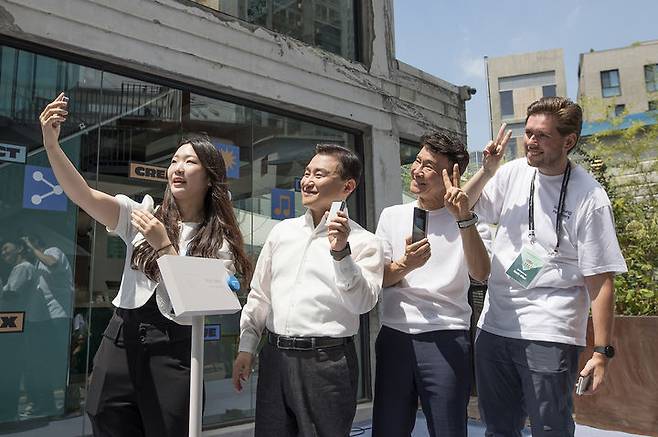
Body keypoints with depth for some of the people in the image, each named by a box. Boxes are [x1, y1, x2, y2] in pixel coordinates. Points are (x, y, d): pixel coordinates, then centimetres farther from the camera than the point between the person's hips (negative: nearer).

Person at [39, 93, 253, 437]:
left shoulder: (219, 242, 0)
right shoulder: (142, 216, 7)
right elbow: (83, 195, -8)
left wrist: (164, 246, -17)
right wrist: (51, 144, -21)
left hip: (174, 349, -2)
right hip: (121, 339, 2)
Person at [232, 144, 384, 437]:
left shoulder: (363, 242, -3)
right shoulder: (283, 231, 10)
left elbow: (362, 303, -13)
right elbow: (259, 294, 14)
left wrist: (341, 252, -22)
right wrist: (246, 347, 11)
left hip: (326, 361, -4)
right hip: (274, 357, 4)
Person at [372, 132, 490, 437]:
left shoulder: (464, 221, 3)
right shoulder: (392, 216, 10)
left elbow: (481, 274, -13)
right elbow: (377, 277, 4)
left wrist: (464, 218, -22)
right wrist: (405, 265, -16)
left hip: (445, 339, -2)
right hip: (393, 335, 3)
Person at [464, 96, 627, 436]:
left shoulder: (589, 198, -10)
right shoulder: (513, 172, 4)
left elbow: (600, 281, -10)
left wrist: (602, 353, -12)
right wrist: (486, 172, -5)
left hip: (549, 337, -5)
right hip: (493, 327, 5)